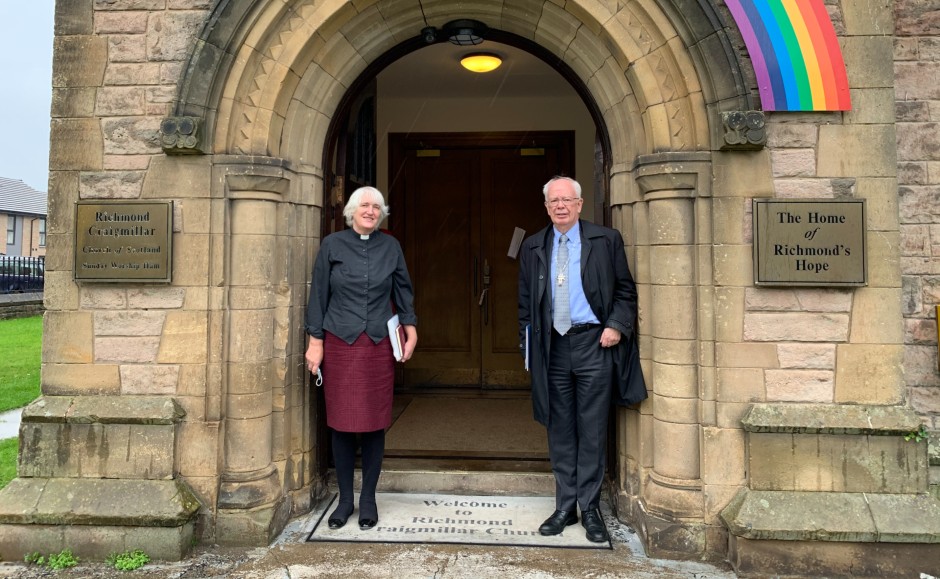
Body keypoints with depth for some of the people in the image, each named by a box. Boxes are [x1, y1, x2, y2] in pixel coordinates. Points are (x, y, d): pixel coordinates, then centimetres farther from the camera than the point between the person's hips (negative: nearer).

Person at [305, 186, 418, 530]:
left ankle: (368, 499, 20)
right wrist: (315, 342, -1)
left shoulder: (390, 246, 7)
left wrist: (411, 330, 4)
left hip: (378, 346, 1)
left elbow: (403, 292, 13)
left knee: (374, 424, 5)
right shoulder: (332, 244, 2)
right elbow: (318, 295, 3)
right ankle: (345, 499, 21)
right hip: (340, 344, -1)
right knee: (341, 424, 5)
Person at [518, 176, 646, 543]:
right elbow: (526, 303, 12)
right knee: (560, 431, 9)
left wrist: (617, 325, -10)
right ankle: (565, 507, 21)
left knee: (592, 431, 3)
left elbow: (626, 290, 5)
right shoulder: (533, 248, 9)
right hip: (552, 348, 3)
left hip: (594, 344, -2)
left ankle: (590, 508, 17)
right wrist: (528, 347, 6)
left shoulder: (606, 240, 3)